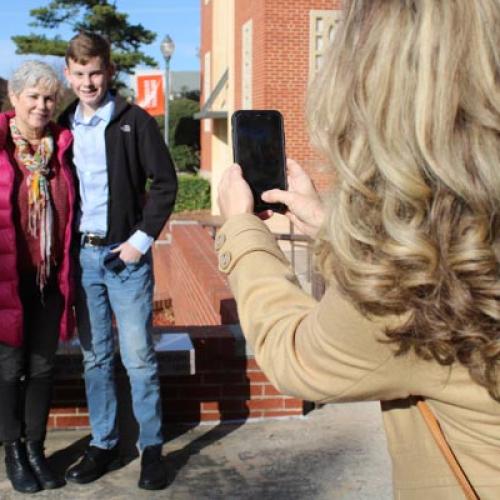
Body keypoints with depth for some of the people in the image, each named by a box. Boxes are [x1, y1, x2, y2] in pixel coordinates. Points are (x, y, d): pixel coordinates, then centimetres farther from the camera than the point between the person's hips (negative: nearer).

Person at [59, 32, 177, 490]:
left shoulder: (134, 121, -4)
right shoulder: (63, 127, 8)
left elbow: (165, 182, -4)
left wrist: (142, 238, -10)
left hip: (125, 254, -4)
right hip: (81, 255, 4)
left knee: (138, 356, 1)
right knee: (95, 357, 11)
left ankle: (152, 447, 13)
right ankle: (103, 444, 23)